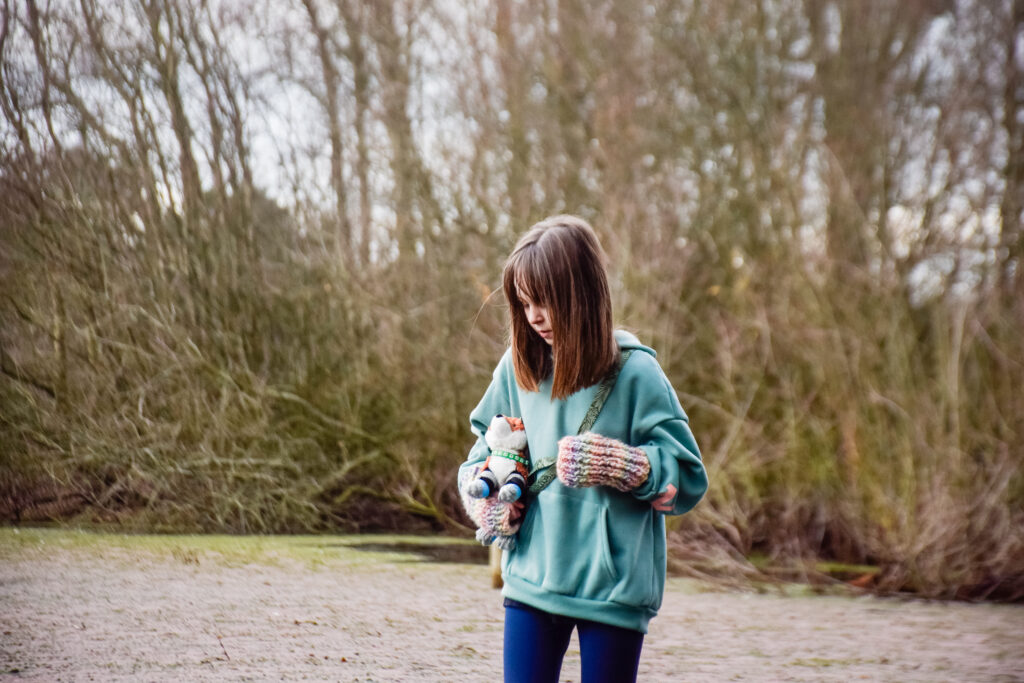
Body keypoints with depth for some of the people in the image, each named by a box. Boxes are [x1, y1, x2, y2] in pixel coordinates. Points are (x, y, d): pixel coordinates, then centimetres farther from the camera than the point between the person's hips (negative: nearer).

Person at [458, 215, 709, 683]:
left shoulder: (634, 373, -9)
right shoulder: (518, 368, 3)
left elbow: (687, 478, -8)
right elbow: (488, 447, 20)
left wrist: (614, 465, -22)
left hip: (614, 587, -3)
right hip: (532, 575, 3)